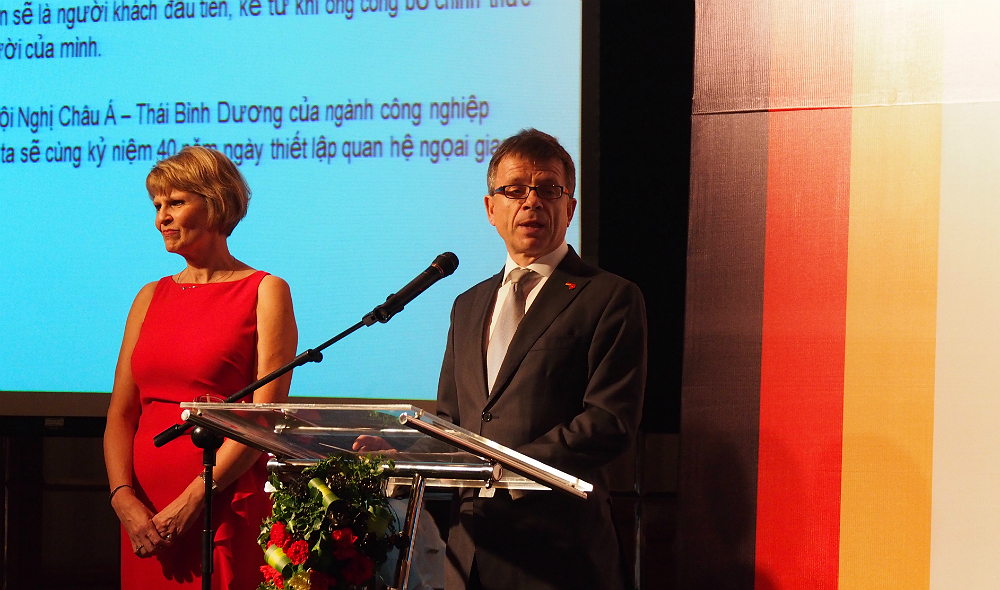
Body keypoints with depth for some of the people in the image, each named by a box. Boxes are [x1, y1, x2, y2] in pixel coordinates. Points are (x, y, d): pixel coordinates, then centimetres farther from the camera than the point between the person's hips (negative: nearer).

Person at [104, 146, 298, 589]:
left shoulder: (265, 293, -2)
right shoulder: (151, 298, 13)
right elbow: (121, 411, 9)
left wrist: (192, 502, -16)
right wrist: (125, 499, -8)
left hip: (226, 509, -4)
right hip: (145, 513, 5)